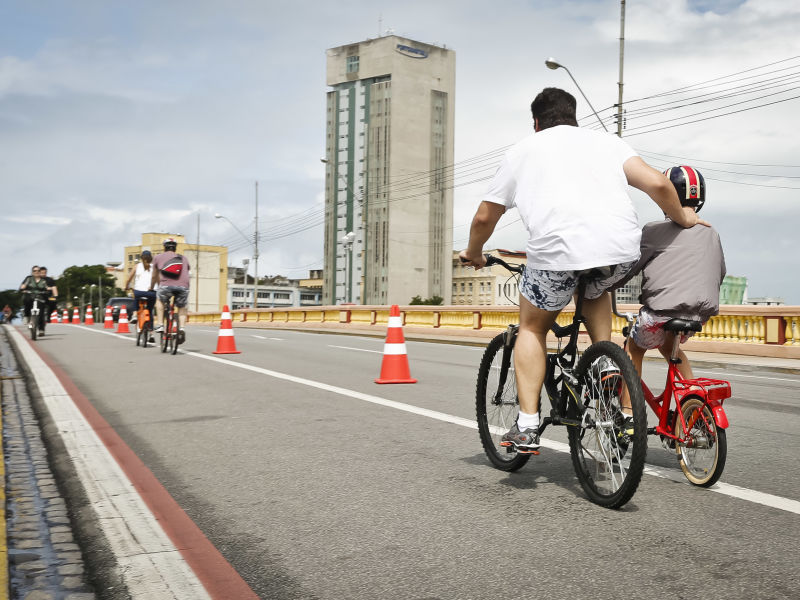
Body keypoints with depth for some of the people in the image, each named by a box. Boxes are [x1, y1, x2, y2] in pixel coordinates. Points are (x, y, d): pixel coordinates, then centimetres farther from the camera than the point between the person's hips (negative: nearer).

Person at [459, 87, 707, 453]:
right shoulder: (606, 141, 27)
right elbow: (657, 183, 13)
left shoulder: (522, 150, 25)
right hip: (622, 248, 3)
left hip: (556, 247, -2)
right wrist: (682, 218, 31)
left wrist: (473, 254, 45)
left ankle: (527, 427, 14)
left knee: (532, 327, 21)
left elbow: (484, 217, 26)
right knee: (595, 290, 37)